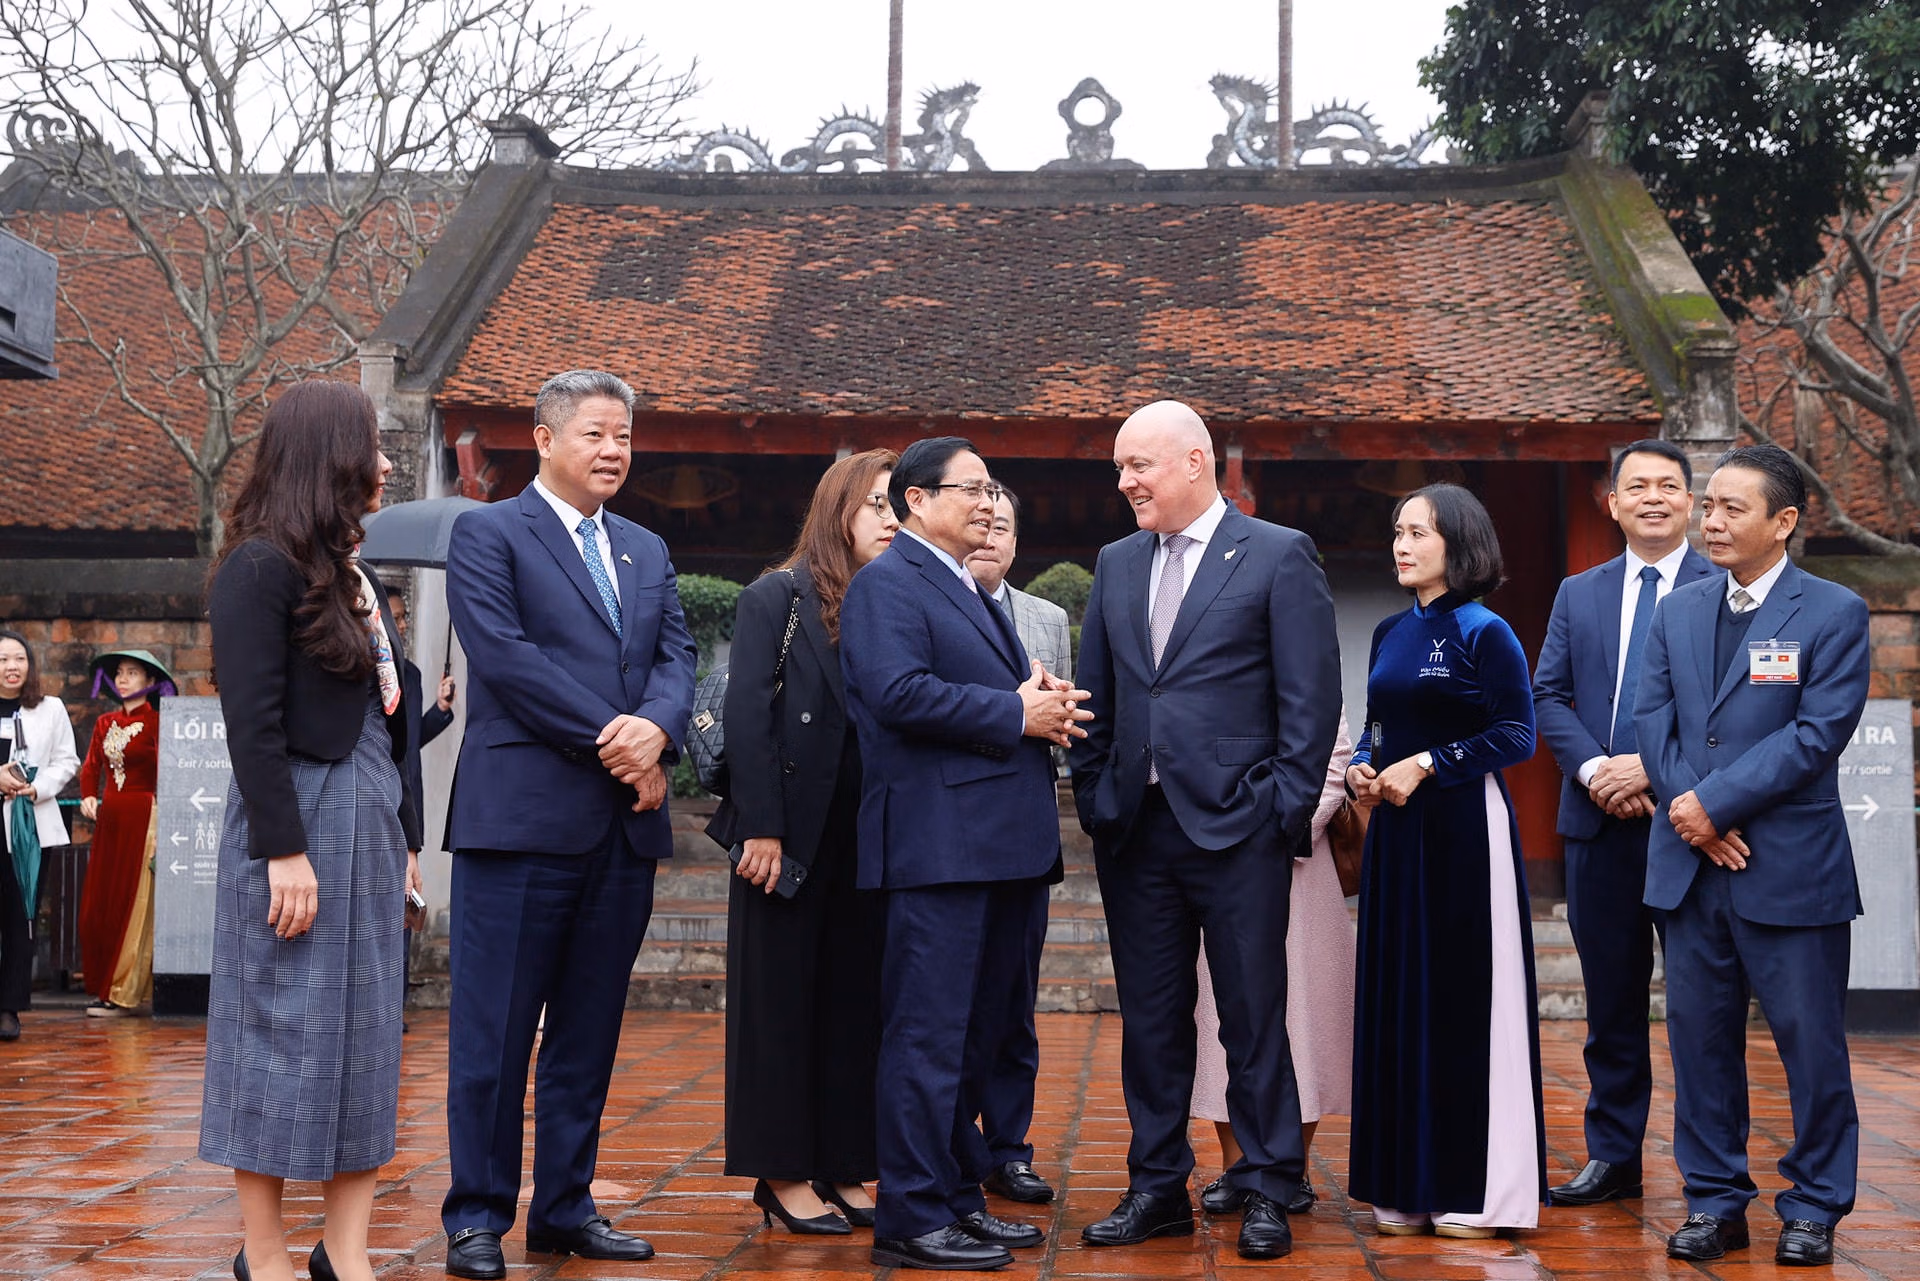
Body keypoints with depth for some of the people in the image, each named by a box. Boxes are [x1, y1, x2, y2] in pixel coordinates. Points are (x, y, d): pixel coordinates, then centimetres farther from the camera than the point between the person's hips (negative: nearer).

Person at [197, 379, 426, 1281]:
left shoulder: (351, 574, 15)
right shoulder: (259, 568, -9)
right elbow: (252, 723, -15)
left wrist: (403, 836, 14)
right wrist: (284, 850, -19)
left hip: (370, 819, 8)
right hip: (299, 816, -8)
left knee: (366, 1034, 7)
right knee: (284, 1030, -1)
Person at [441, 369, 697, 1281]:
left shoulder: (647, 552, 20)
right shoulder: (488, 533, 1)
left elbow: (676, 658, 9)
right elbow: (503, 652, -11)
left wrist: (655, 729, -13)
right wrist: (608, 740, -14)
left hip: (626, 824, 6)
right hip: (523, 816, -6)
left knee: (588, 1033, 11)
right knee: (494, 1032, -2)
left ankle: (565, 1207, 19)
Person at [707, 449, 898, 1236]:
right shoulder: (777, 599, -2)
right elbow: (747, 716, -9)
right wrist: (761, 829, -15)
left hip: (867, 840, 5)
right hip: (792, 837, -5)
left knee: (854, 1003, 8)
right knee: (781, 1002, 3)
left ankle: (840, 1168, 17)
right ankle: (782, 1174, 10)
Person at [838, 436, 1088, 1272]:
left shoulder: (970, 593, 23)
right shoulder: (889, 582, -7)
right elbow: (899, 692, -21)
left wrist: (1047, 709, 4)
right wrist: (1017, 714, -16)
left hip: (998, 846, 10)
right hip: (938, 844, -10)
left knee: (973, 1037, 15)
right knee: (928, 1037, -7)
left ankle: (959, 1199, 24)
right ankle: (911, 1220, -1)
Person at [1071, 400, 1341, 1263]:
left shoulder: (1279, 556, -2)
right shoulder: (1116, 564, 14)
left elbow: (1312, 698, -6)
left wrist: (1286, 813, -9)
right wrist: (1094, 800, 7)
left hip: (1235, 830, -5)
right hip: (1134, 829, 5)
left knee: (1254, 1019, 3)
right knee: (1150, 1020, 11)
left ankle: (1266, 1192, 14)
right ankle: (1157, 1189, 22)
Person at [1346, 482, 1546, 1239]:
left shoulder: (1485, 634, -7)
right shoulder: (1389, 635, 12)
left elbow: (1516, 736, -10)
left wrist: (1426, 765, -16)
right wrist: (1363, 767, -1)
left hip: (1464, 829, -7)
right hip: (1395, 829, 7)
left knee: (1466, 998, -2)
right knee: (1398, 997, 7)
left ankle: (1476, 1190, 8)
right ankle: (1409, 1185, 16)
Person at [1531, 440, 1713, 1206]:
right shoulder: (1578, 595, 14)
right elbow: (1546, 696, 8)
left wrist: (1655, 766, -17)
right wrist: (1593, 769, -8)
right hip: (1600, 824, 4)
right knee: (1610, 997, 10)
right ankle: (1612, 1156, 19)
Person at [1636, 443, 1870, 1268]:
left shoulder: (1834, 614, -3)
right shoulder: (1677, 613, 11)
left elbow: (1818, 734, -12)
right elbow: (1653, 720, 6)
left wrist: (1716, 802, -15)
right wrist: (1692, 812, -9)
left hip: (1792, 868, -4)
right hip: (1690, 865, 4)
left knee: (1810, 1042, 3)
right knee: (1699, 1037, 9)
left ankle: (1813, 1208, 17)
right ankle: (1714, 1201, 20)